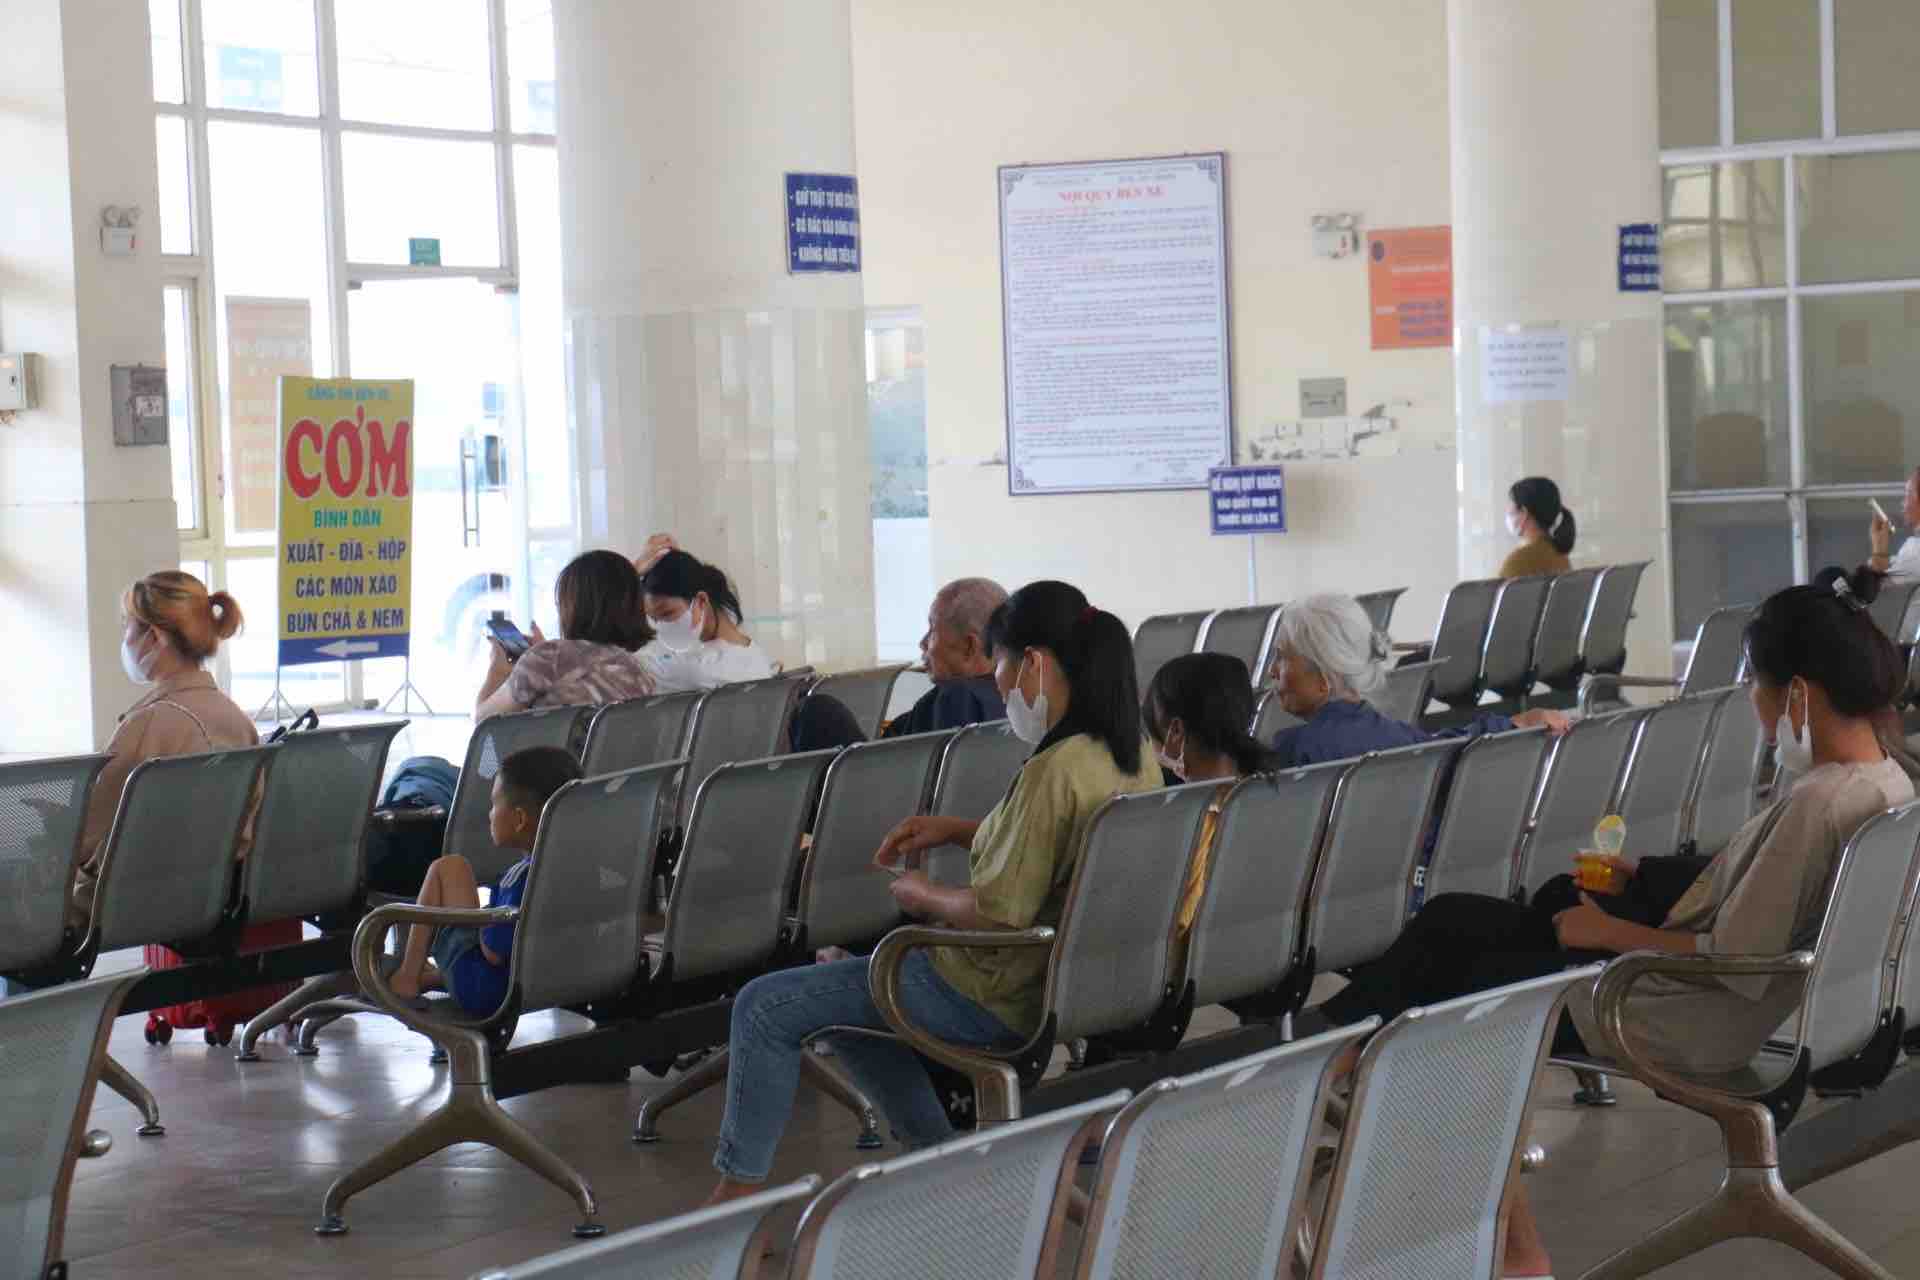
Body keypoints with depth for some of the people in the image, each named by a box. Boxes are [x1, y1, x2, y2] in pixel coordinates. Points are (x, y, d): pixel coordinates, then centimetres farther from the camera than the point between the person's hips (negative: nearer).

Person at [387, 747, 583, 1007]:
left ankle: (408, 976, 7)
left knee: (449, 868, -2)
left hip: (486, 995, -9)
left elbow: (495, 952, -24)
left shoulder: (529, 878, -29)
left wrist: (484, 925, -5)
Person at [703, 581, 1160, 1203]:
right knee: (846, 991, 28)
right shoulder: (1136, 756, 1)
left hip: (1000, 998, -10)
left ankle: (736, 1193, 6)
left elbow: (999, 912, -27)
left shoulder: (1053, 772, -27)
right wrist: (960, 830, 12)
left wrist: (925, 897, -8)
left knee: (763, 1008, -2)